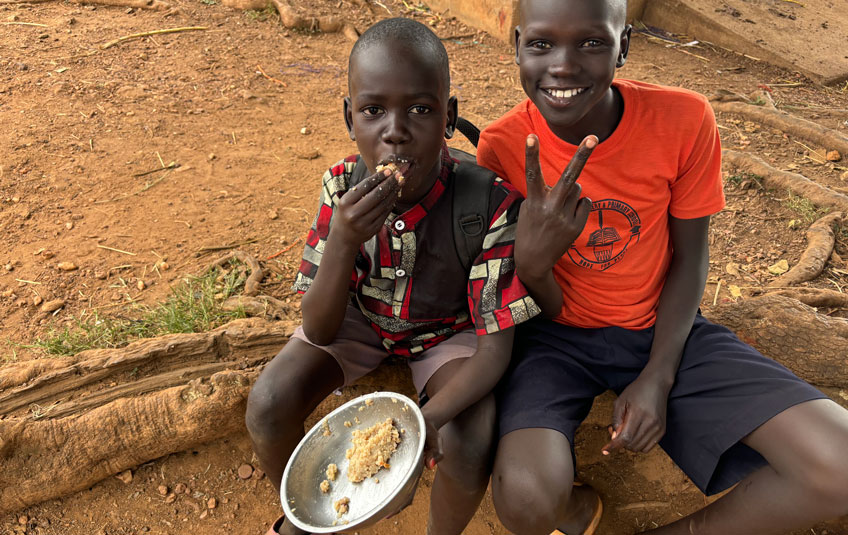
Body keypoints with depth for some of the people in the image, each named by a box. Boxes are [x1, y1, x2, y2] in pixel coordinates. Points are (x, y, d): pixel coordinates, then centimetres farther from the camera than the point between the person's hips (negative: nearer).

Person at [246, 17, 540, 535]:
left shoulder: (492, 204, -30)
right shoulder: (342, 186, -21)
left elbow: (495, 346, -24)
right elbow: (319, 331, -20)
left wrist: (429, 416, -42)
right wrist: (343, 241, -40)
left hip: (448, 330, -2)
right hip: (360, 317, 3)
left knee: (466, 446, -29)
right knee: (268, 405, -19)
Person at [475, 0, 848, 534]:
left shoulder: (684, 119, -15)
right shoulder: (503, 147, -17)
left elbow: (689, 258, -2)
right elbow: (546, 308, -10)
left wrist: (658, 378, -11)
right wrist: (530, 260, -34)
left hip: (660, 327, 2)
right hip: (557, 334, -1)